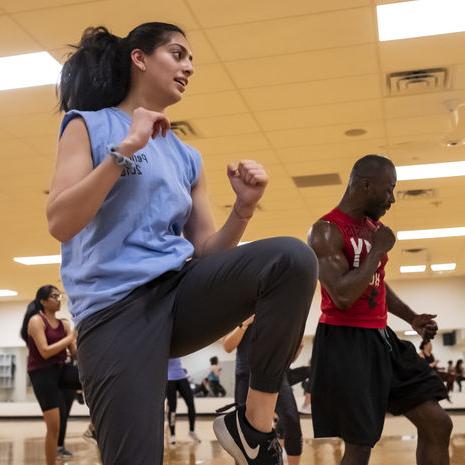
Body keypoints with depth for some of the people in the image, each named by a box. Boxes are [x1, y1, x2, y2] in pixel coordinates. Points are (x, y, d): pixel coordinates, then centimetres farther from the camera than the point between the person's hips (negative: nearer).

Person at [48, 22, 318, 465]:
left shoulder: (187, 157, 19)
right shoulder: (90, 125, 4)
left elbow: (205, 251, 14)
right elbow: (59, 224, -11)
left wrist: (244, 206, -3)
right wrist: (126, 148, -14)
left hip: (181, 289, 5)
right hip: (115, 306, -4)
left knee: (293, 258, -23)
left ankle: (253, 425, -13)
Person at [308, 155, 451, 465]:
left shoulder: (374, 227, 12)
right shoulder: (327, 231, -15)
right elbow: (343, 297, -27)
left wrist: (411, 318, 15)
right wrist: (378, 250, -18)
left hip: (380, 337, 9)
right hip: (345, 341, -9)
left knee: (438, 425, 9)